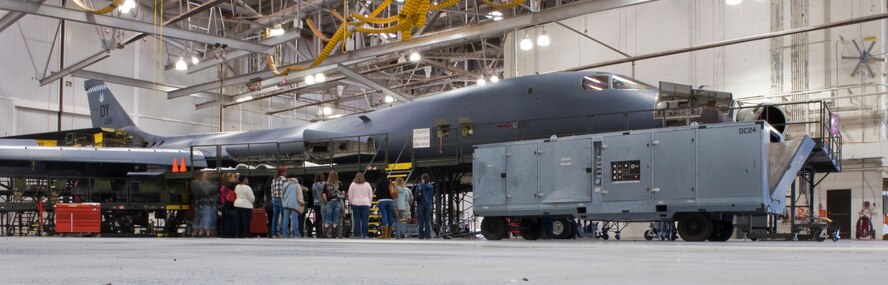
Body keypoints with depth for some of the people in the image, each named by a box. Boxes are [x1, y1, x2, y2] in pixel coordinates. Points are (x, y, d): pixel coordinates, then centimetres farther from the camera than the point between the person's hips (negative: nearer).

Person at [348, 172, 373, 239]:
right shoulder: (367, 185, 5)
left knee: (356, 220, 1)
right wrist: (369, 203, 15)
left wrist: (351, 203, 13)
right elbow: (371, 195, 6)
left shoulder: (353, 185, 2)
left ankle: (357, 235, -1)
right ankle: (365, 235, -3)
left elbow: (350, 195, 2)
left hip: (355, 204, 0)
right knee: (365, 220, 0)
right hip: (365, 204, 0)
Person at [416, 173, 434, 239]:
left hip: (421, 205, -2)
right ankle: (428, 235, -1)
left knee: (421, 221, 2)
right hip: (429, 205, 3)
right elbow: (433, 196, 7)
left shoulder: (419, 186, -7)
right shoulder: (431, 186, 3)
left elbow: (417, 196, -8)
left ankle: (421, 236, 1)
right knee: (428, 220, 4)